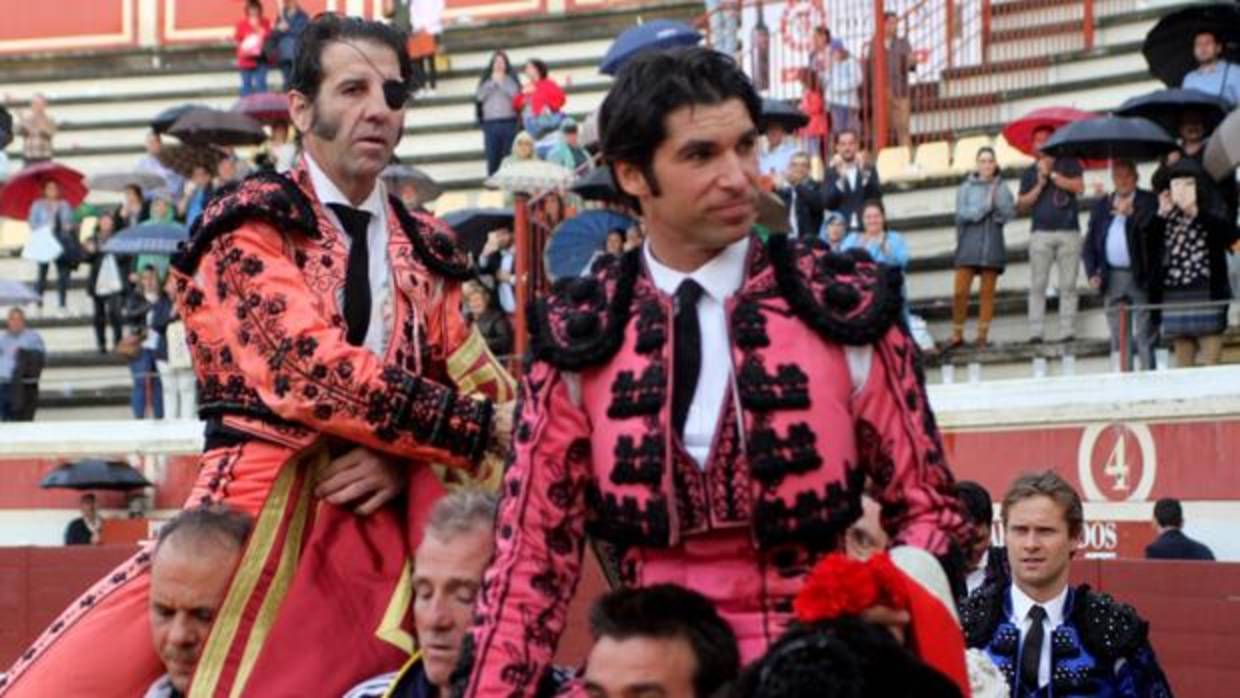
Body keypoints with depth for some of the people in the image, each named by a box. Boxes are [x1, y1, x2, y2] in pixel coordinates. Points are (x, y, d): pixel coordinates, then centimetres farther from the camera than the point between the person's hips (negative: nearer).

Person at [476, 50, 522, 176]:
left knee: (510, 154, -5)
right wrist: (492, 82, -4)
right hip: (490, 123, 2)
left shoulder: (511, 78, 6)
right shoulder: (485, 79, 13)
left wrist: (501, 82, -7)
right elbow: (479, 96, 1)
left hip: (509, 122, -2)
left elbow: (516, 94, -9)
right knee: (492, 156, 3)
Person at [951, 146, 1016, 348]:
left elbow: (1009, 213, -4)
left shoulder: (1001, 188, 7)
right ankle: (957, 334, 5)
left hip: (992, 244, 0)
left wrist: (995, 200, -15)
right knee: (960, 292, -6)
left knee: (987, 293, 1)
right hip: (969, 243, 0)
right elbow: (961, 214, -5)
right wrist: (985, 206, -11)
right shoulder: (966, 188, 6)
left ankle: (982, 336, 6)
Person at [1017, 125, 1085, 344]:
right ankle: (1036, 332, -8)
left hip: (1068, 232, -1)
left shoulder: (1068, 163, 11)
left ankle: (1067, 331, -6)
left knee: (1068, 286, -5)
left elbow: (1078, 186, -5)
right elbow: (1021, 206, 10)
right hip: (1041, 233, 1)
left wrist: (1051, 174, -4)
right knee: (1037, 285, -6)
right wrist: (1039, 185, -1)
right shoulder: (1030, 173, 16)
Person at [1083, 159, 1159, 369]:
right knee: (1117, 336, 7)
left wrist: (1131, 214, -18)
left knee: (1146, 335, -7)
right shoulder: (1101, 206, 15)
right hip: (1112, 279, 4)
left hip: (1141, 277, -4)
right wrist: (1092, 273, 4)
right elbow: (1090, 243, 15)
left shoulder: (1149, 202, 3)